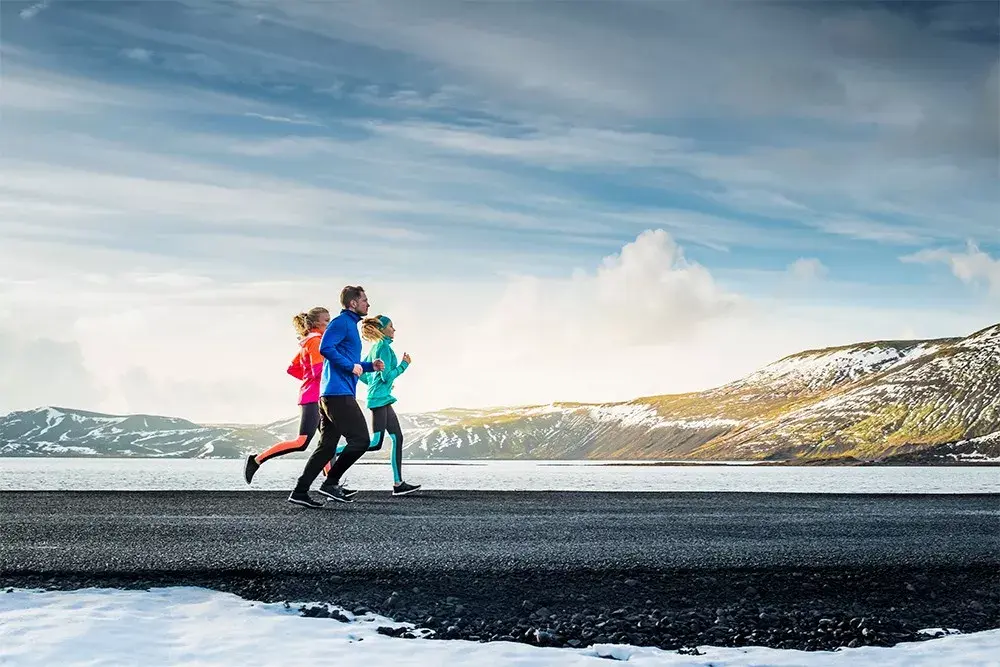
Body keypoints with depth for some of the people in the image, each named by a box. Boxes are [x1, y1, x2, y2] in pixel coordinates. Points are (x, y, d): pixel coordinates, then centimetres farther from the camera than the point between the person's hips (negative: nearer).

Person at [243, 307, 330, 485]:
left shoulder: (307, 341, 18)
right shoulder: (316, 340, -10)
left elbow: (292, 368, 20)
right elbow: (319, 370, -20)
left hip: (310, 396, 11)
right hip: (313, 398, -11)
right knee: (301, 443, -17)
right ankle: (257, 460, -15)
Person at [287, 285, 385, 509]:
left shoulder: (350, 325, 24)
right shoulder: (341, 322, -6)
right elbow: (325, 348, -20)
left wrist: (369, 366, 17)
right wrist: (351, 366, -16)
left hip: (331, 395, 10)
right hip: (339, 393, -10)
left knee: (327, 446, 9)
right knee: (361, 440, -9)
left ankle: (300, 492, 8)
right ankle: (331, 483, -4)